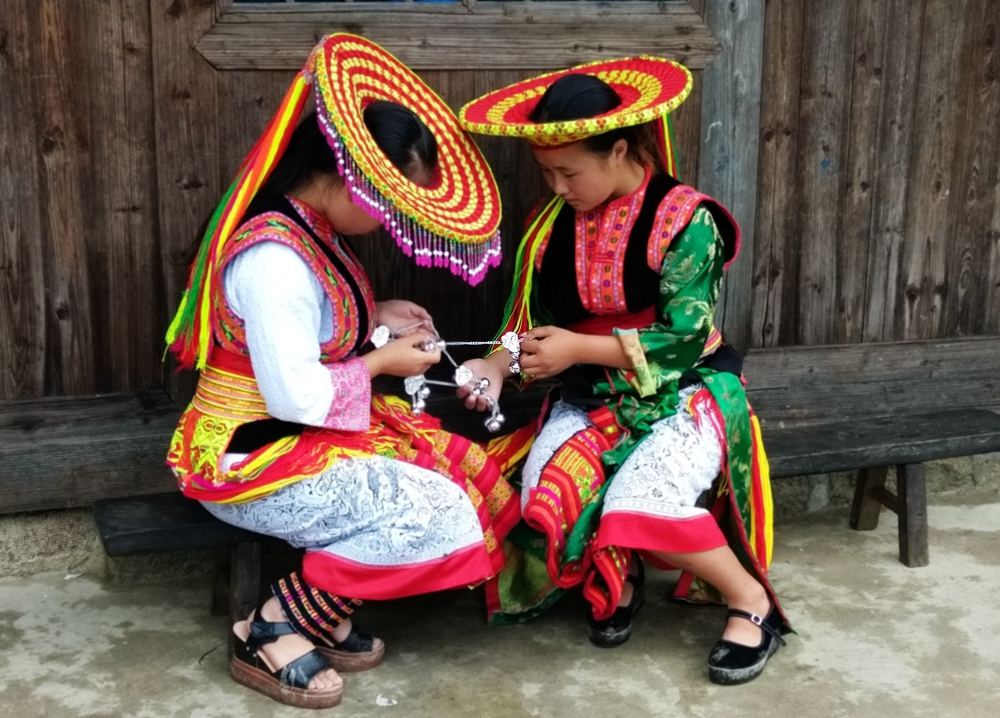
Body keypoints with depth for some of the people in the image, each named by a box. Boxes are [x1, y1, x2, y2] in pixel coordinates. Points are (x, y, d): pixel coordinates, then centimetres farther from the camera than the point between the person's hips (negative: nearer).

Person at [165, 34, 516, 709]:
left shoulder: (310, 229, 5)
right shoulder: (274, 258, -26)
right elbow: (297, 397, -27)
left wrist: (376, 317, 3)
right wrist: (382, 361, -12)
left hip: (304, 433, 10)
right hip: (254, 458, -10)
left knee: (462, 470, 0)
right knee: (436, 516, -18)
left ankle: (324, 615, 4)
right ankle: (272, 634, -5)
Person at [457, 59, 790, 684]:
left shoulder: (684, 220, -14)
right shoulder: (554, 226, 3)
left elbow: (683, 339, -18)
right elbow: (534, 327, 8)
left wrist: (580, 348, -21)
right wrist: (497, 365, -12)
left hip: (683, 392, -4)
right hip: (592, 397, 5)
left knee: (641, 504, -31)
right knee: (549, 491, -25)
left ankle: (753, 602, -4)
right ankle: (617, 575, 9)